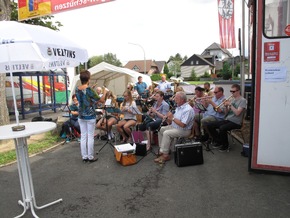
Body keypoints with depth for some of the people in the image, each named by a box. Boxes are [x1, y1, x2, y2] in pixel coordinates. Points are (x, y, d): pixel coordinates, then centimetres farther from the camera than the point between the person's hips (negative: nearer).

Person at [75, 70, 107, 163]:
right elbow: (101, 100, -10)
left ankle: (84, 157, 17)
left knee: (83, 136, 10)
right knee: (90, 136, 4)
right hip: (90, 116, -5)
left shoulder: (77, 89, 1)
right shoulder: (89, 90, -17)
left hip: (81, 116, 5)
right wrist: (104, 93, 7)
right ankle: (90, 157, 12)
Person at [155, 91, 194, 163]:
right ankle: (162, 150, 10)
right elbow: (172, 121, 16)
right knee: (160, 129, 6)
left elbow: (182, 124, -28)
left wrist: (173, 118, -22)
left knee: (166, 133, -27)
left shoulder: (188, 109, -21)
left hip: (184, 130, -10)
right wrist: (168, 118, -5)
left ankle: (165, 155, -19)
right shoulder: (178, 107, 12)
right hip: (174, 127, 11)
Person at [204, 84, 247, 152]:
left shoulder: (243, 100, -6)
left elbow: (237, 113, -20)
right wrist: (225, 106, -4)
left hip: (236, 122, -8)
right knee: (209, 125, -5)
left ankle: (225, 145, -10)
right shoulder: (232, 99, 16)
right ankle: (219, 141, 9)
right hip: (227, 120, 8)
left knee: (222, 128, -36)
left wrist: (230, 104, -16)